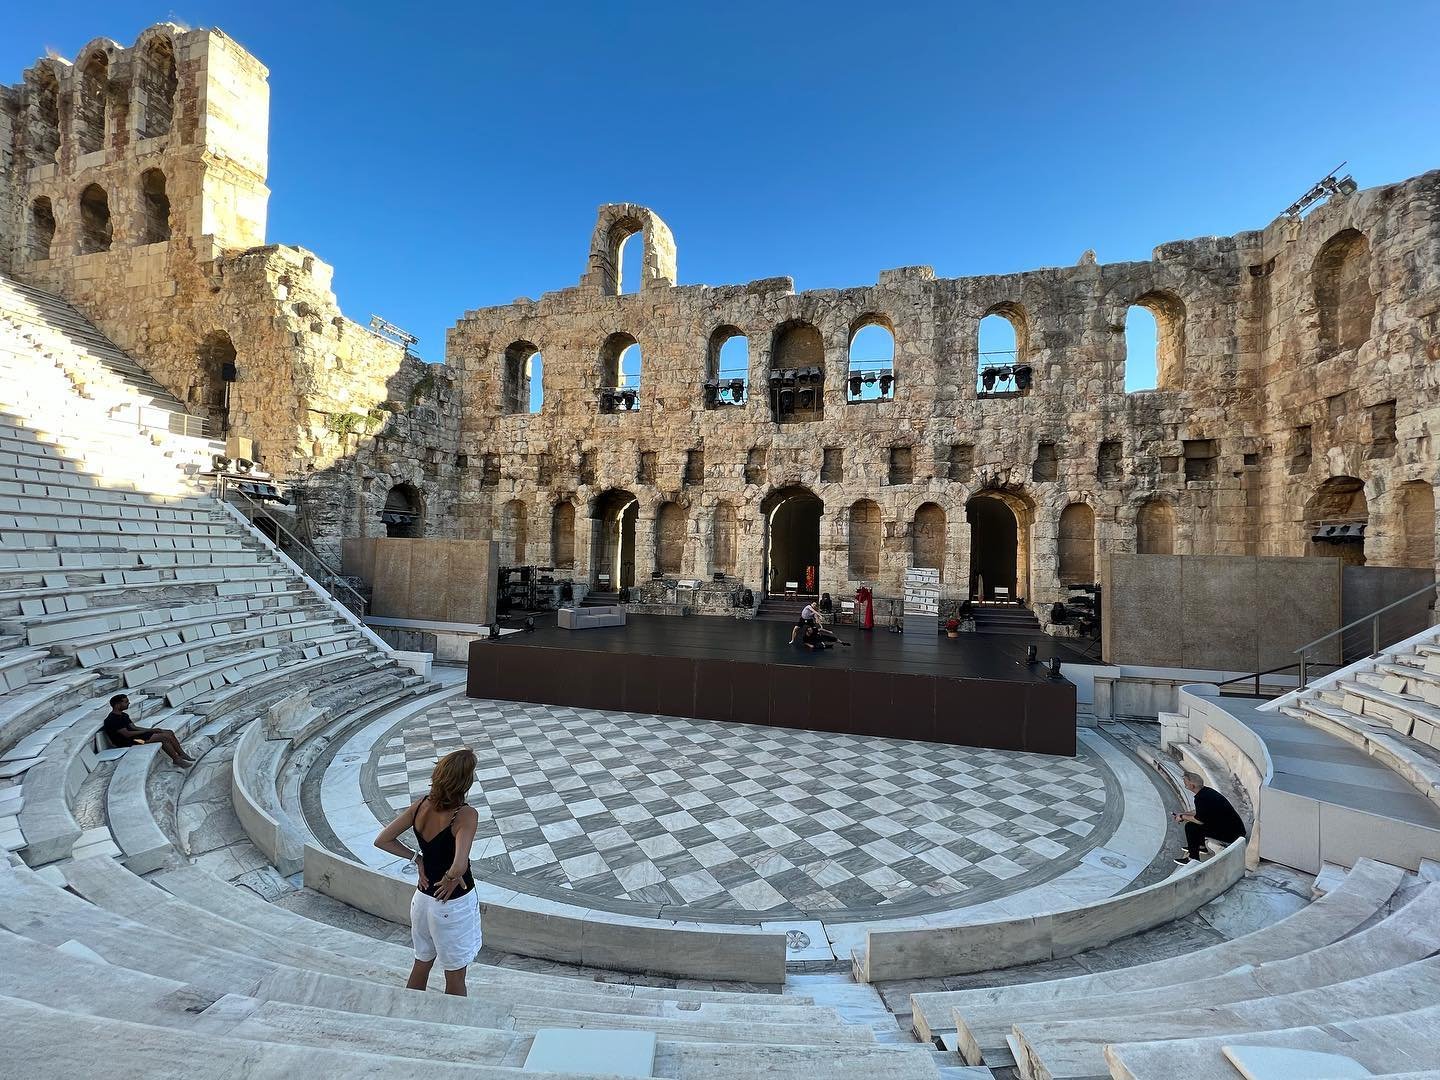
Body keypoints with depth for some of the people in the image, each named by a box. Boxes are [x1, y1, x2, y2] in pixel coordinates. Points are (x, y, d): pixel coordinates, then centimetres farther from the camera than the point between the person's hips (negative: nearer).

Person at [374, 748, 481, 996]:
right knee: (455, 976, 16)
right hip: (454, 905, -6)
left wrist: (417, 858, 0)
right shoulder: (466, 815, -30)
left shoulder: (421, 804, -12)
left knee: (422, 963, 29)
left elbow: (382, 840, -3)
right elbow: (459, 867, -40)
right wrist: (451, 878, -19)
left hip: (422, 898, 6)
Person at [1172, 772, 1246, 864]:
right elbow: (1198, 812, 18)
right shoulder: (1207, 791, 4)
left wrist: (1183, 817, -2)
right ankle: (1201, 845, 36)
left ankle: (1193, 859, 4)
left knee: (1190, 826, -9)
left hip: (1230, 835, -10)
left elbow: (1200, 820, -16)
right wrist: (1183, 814, 16)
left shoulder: (1201, 798, -25)